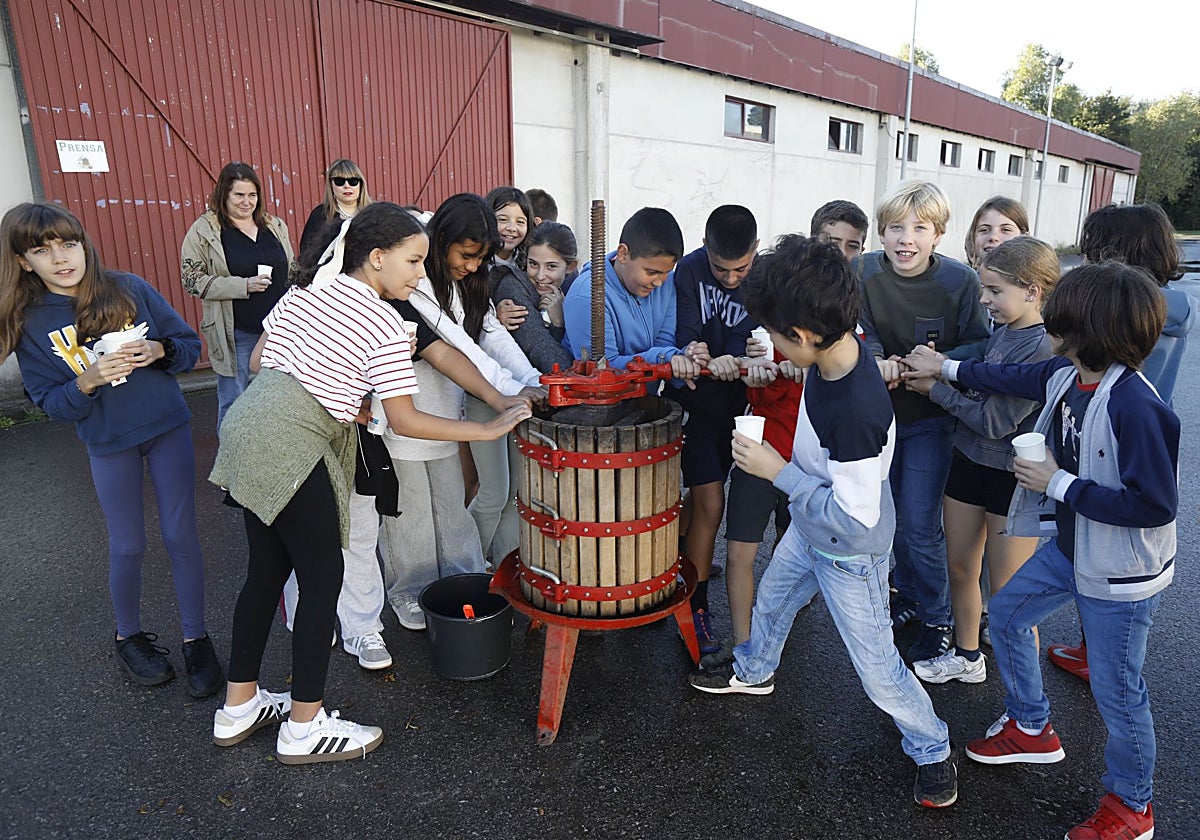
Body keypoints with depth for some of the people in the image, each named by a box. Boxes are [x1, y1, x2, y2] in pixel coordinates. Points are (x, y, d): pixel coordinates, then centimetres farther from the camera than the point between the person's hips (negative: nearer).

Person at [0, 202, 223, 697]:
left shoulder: (130, 289, -7)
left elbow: (190, 345, -1)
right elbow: (50, 403, -5)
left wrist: (159, 350, -21)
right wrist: (88, 380, -23)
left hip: (168, 428, 0)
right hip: (109, 445, 0)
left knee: (181, 535, 4)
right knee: (128, 546, 10)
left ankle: (196, 639, 19)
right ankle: (129, 637, 35)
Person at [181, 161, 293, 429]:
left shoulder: (275, 225, 8)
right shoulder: (204, 230, -5)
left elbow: (292, 273, 16)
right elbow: (192, 281, -9)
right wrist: (243, 286, -20)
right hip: (236, 334, -4)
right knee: (233, 403, 6)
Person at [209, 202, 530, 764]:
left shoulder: (304, 290, 13)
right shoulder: (385, 325, -8)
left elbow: (258, 360, 16)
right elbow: (404, 421, -9)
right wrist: (489, 429, -4)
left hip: (244, 424, 8)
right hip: (290, 447, -8)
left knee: (266, 569, 19)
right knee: (323, 577, 5)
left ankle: (239, 707, 33)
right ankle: (304, 727, 18)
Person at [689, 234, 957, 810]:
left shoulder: (858, 411, -41)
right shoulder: (838, 348, -17)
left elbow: (853, 519, -33)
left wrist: (778, 471, -29)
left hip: (849, 555, -8)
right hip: (808, 529, 8)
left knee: (876, 667, 10)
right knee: (770, 601, 29)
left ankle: (931, 749, 37)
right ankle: (753, 671, 58)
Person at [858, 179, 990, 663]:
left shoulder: (961, 281, -13)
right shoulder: (863, 273, -8)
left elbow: (976, 348, -7)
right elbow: (859, 333, -9)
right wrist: (878, 362, -29)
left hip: (930, 418, -3)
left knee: (919, 528, -2)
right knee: (887, 517, 17)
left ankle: (936, 618, 22)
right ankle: (906, 597, 41)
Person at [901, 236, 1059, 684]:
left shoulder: (1043, 349, -21)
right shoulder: (1000, 331, 2)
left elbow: (994, 420, -22)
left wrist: (936, 386, -13)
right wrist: (940, 366, -6)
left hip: (1012, 478, -7)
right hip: (968, 460, 7)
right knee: (959, 568, 19)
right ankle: (966, 657, 41)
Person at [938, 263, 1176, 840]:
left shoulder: (1134, 407, -31)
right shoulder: (1065, 376, -7)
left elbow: (1153, 505, -29)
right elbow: (1013, 379, 15)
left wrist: (1059, 483, -24)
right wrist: (947, 368, 24)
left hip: (1120, 574, -8)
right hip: (1070, 549, 9)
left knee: (1115, 689, 7)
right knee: (1006, 614, 21)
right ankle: (1031, 729, 43)